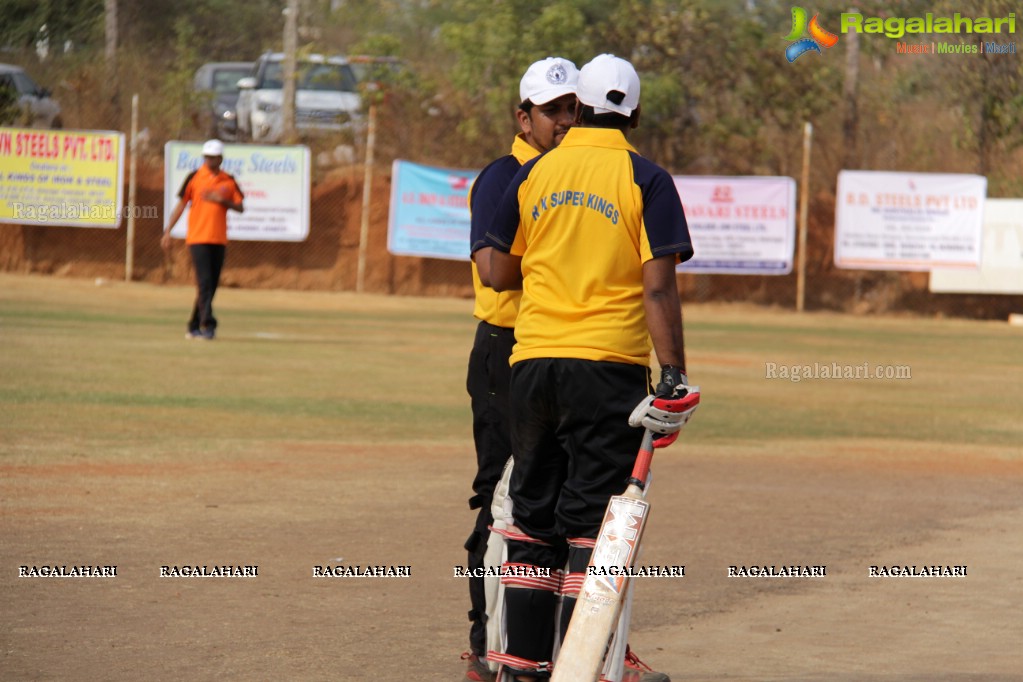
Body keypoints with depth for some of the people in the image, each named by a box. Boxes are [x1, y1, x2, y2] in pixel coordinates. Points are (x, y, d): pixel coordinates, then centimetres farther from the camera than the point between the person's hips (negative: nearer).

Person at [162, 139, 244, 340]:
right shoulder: (194, 177, 1)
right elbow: (181, 204, 1)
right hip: (198, 238, -4)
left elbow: (240, 207, 9)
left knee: (211, 285, 6)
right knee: (204, 282, -14)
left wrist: (222, 201, -10)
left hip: (219, 240, 4)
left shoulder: (228, 181, 9)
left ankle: (194, 326, 16)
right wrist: (168, 231, -5)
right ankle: (208, 324, -19)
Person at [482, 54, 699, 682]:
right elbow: (658, 286, -12)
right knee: (592, 516, -1)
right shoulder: (645, 180, -4)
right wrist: (674, 377, -11)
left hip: (533, 362, 4)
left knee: (534, 511, 13)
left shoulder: (534, 174, 7)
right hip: (609, 365, -4)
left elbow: (500, 273, 11)